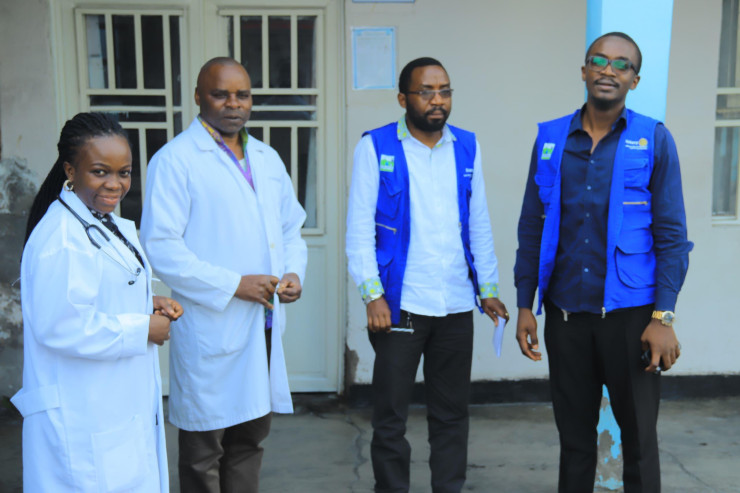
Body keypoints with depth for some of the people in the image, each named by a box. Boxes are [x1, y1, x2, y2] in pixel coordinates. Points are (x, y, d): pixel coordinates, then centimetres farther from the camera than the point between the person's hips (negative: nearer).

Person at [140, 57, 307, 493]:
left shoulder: (268, 159, 15)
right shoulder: (175, 159, -8)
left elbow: (291, 228, 21)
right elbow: (161, 247, -15)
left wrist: (294, 272, 0)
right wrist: (234, 285, -18)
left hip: (265, 325, 7)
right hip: (210, 329, -6)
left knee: (251, 437, 17)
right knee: (204, 453, 5)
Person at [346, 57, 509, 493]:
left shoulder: (467, 147, 8)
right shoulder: (376, 147, -3)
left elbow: (479, 223, 11)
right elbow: (360, 227, -5)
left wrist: (488, 288, 8)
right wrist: (372, 294, -12)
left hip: (457, 305, 4)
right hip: (399, 305, -3)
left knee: (452, 413, 13)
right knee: (391, 416, 7)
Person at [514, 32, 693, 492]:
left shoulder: (654, 140, -3)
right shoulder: (550, 139, 5)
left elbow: (672, 236, -4)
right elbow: (532, 229, 7)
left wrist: (663, 317, -11)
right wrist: (525, 306, 4)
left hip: (629, 312, -2)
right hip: (565, 313, 2)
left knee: (639, 436, 8)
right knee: (574, 434, 14)